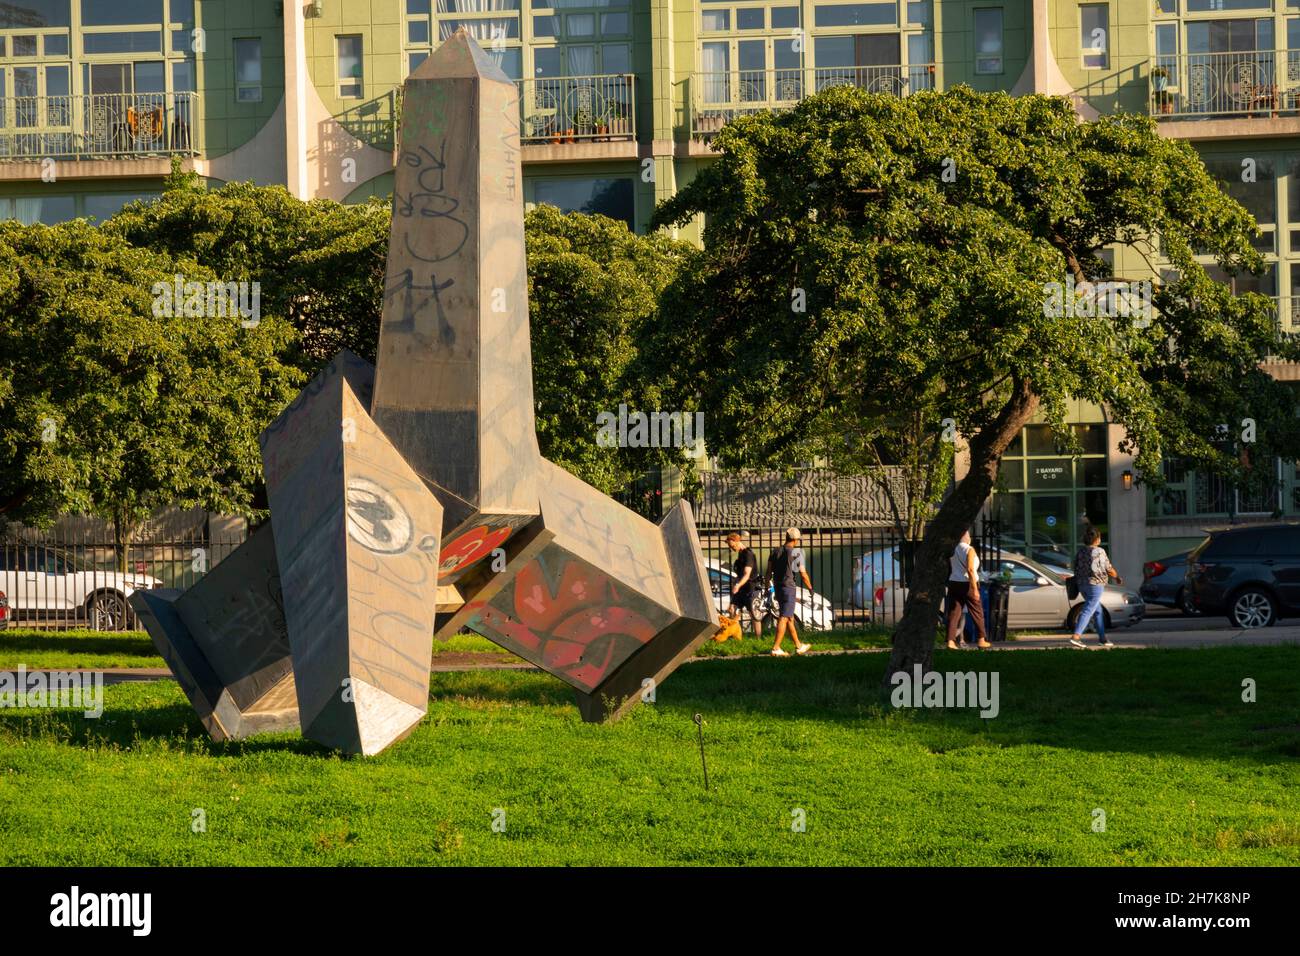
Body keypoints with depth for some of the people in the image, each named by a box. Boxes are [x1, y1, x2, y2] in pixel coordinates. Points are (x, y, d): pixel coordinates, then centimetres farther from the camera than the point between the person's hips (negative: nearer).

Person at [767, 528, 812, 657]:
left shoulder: (776, 552, 8)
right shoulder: (796, 552, -10)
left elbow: (768, 572, 9)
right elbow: (803, 573, -9)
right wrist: (810, 588, 4)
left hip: (778, 588, 7)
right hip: (789, 588, -7)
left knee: (790, 618, 16)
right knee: (784, 618, -8)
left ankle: (799, 646, 26)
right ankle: (776, 648, -14)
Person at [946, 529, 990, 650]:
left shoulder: (952, 550, 6)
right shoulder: (969, 550, -11)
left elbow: (949, 569, 8)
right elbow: (970, 570, -18)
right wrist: (975, 589, -18)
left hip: (953, 584, 5)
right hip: (967, 584, -5)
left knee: (954, 613, 2)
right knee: (977, 612, 9)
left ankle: (950, 641, -9)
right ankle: (981, 640, 15)